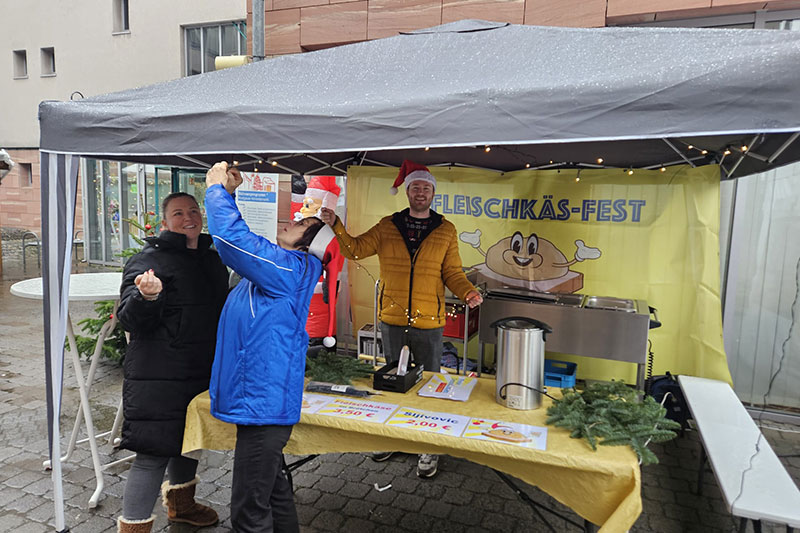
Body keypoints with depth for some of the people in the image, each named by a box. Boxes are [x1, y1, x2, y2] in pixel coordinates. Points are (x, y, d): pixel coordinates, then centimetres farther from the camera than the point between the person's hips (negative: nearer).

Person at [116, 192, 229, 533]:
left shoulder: (212, 259, 10)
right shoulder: (148, 260, -12)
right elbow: (130, 320, -20)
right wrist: (147, 296, -37)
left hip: (202, 373, 8)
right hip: (158, 377, -8)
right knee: (154, 453, -4)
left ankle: (181, 504, 45)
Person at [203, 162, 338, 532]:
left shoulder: (290, 268, -16)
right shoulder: (278, 267, 12)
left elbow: (232, 236, -24)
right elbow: (236, 241, 24)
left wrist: (216, 189, -8)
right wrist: (228, 193, 14)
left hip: (263, 405, -10)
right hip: (260, 401, 10)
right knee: (273, 491, 24)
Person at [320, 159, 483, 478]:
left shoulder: (445, 231, 1)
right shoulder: (387, 226, 5)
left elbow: (452, 273, 1)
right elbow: (355, 249, 5)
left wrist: (468, 292, -17)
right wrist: (336, 226, -8)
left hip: (428, 323, -2)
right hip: (392, 320, 2)